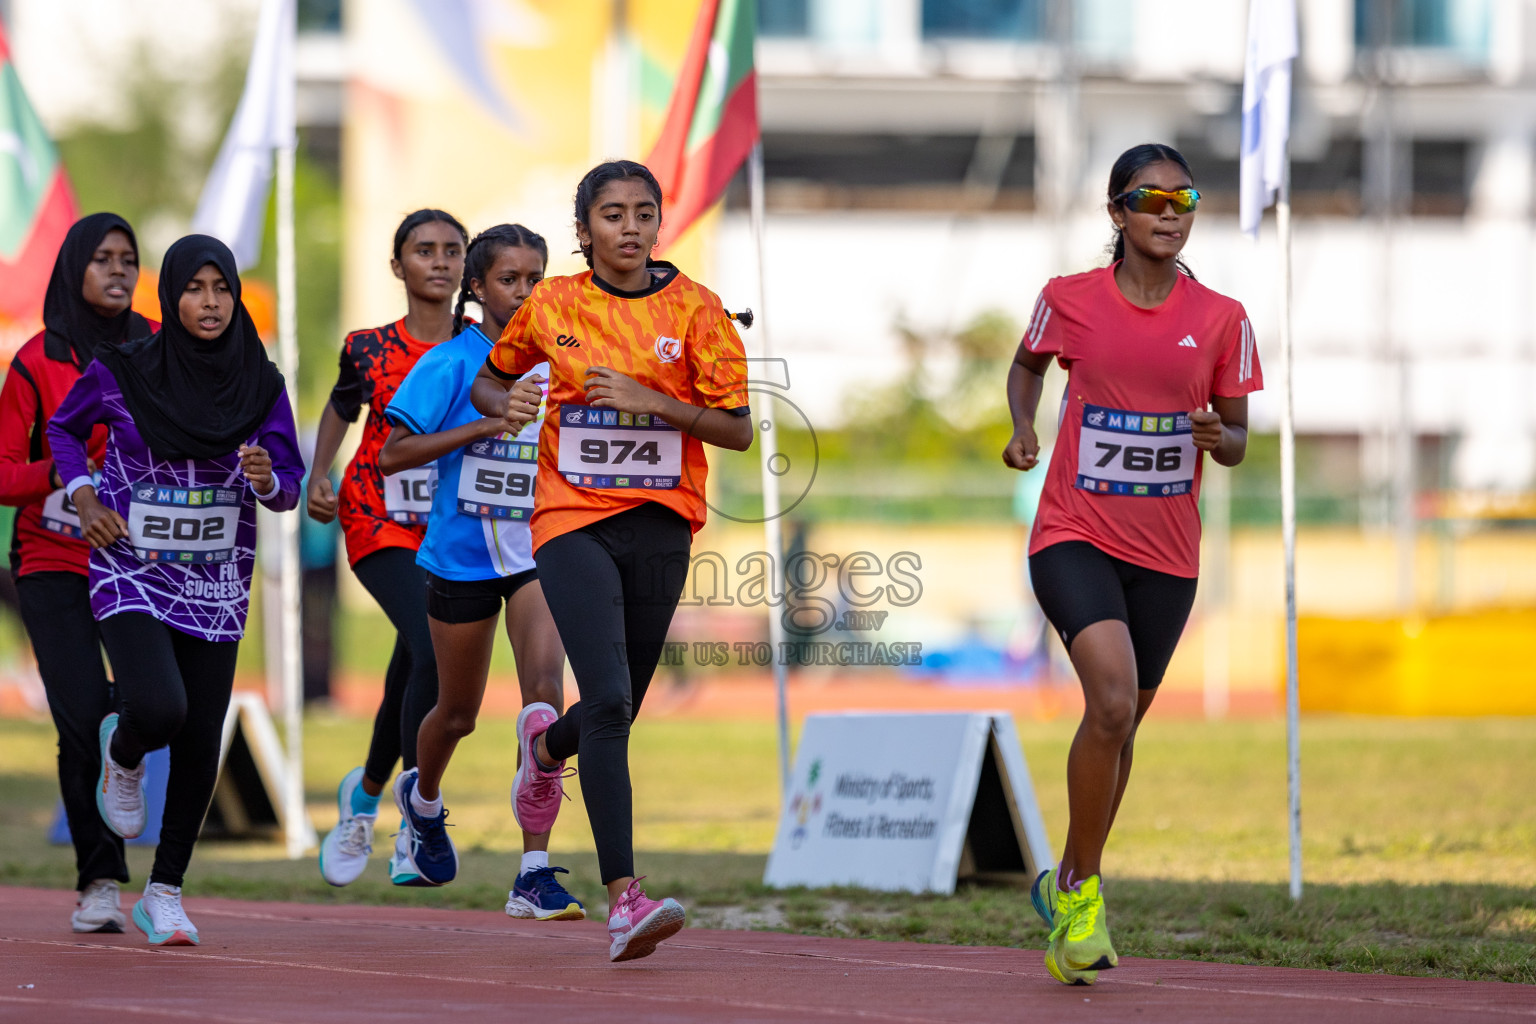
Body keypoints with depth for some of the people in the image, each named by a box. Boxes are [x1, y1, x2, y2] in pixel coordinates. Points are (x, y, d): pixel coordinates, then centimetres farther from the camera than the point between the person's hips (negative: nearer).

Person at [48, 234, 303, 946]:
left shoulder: (260, 384, -3)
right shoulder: (121, 373, -8)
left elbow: (289, 484, -1)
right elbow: (64, 429, 10)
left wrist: (266, 479, -24)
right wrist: (84, 496, -6)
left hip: (214, 586, 3)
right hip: (130, 573, -3)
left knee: (201, 745, 2)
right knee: (160, 709, -24)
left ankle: (164, 894, 19)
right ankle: (123, 753, 14)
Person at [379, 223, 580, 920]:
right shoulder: (451, 363, -8)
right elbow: (391, 454, -12)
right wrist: (483, 426, -20)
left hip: (537, 552, 2)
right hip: (462, 554, -2)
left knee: (545, 692, -18)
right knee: (458, 713, 13)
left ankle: (535, 874, -18)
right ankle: (423, 796, 49)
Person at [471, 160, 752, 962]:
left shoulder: (694, 309, -2)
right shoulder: (551, 307, 2)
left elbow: (738, 430, -4)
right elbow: (489, 379, 19)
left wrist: (648, 400, -17)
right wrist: (504, 405, -5)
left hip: (660, 525, 2)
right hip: (573, 522, -2)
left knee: (618, 711, 13)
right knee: (608, 699, -19)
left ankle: (546, 746, 53)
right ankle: (624, 900, -24)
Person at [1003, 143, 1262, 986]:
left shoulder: (1220, 320, 0)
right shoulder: (1069, 300, -3)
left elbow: (1237, 442, 6)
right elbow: (1027, 363, 18)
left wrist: (1219, 436, -16)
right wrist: (1023, 429, 1)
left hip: (1165, 552, 3)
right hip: (1074, 534, -3)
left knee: (1121, 724, 12)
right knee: (1113, 701, -23)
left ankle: (1066, 885, 34)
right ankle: (1081, 886, -6)